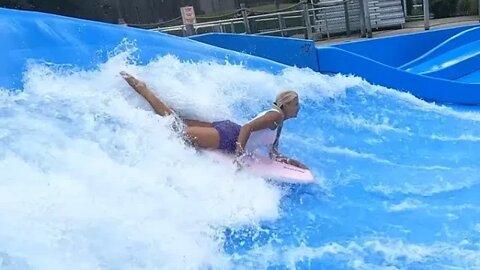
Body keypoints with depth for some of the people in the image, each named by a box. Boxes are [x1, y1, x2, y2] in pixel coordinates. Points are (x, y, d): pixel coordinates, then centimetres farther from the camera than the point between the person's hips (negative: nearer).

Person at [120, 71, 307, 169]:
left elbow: (273, 153, 22)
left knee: (178, 124, 7)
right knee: (177, 129, -8)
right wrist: (239, 156, -29)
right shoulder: (276, 115, -12)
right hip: (227, 136, -8)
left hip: (228, 132, 8)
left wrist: (289, 161, 7)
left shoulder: (278, 124, 17)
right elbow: (247, 127, -23)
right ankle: (142, 88, -2)